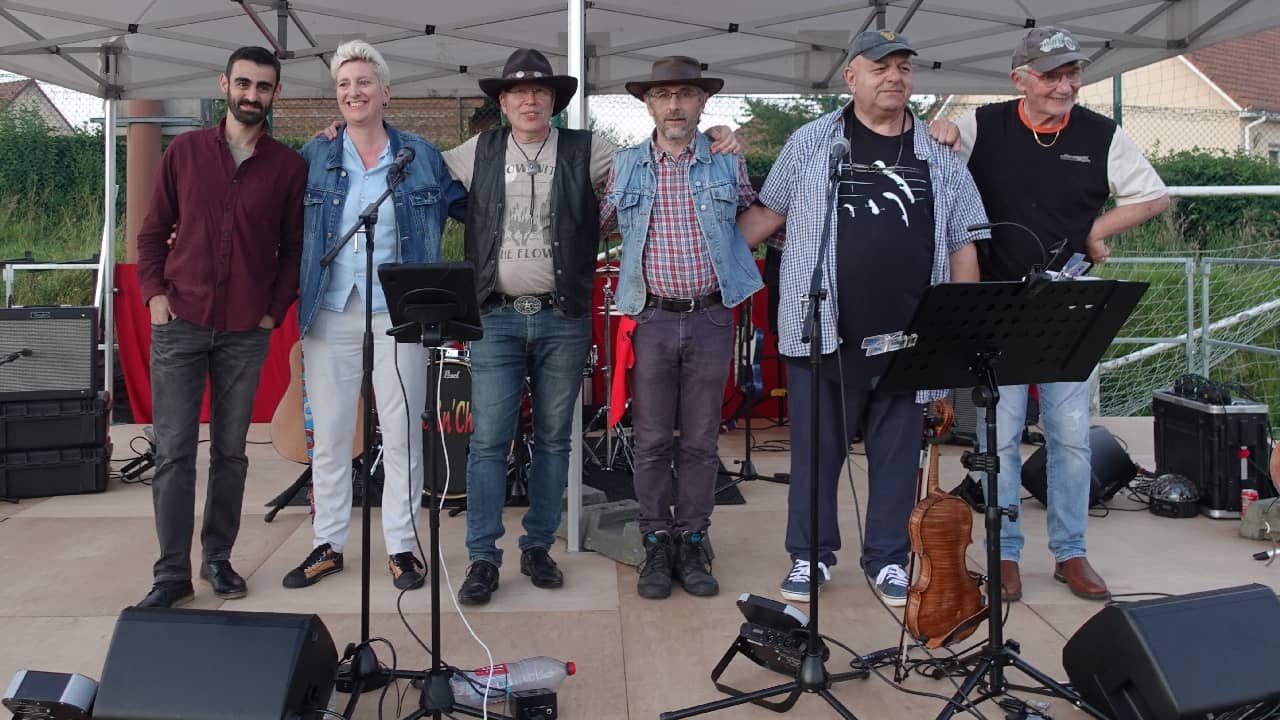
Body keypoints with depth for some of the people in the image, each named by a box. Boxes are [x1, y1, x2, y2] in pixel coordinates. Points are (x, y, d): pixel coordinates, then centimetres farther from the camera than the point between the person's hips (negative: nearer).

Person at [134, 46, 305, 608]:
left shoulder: (289, 166, 3)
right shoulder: (184, 151, 6)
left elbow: (294, 249, 6)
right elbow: (153, 231, 10)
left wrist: (274, 310, -1)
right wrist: (154, 293, -2)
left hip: (246, 332, 0)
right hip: (179, 324, 0)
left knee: (230, 452, 7)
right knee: (174, 452, 0)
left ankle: (218, 559, 20)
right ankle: (172, 573, 7)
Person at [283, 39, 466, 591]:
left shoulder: (421, 156, 5)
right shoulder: (315, 156, 7)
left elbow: (466, 205, 13)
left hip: (398, 312, -1)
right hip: (330, 312, 2)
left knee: (402, 433, 2)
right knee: (329, 435, 8)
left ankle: (401, 546, 15)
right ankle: (328, 545, 22)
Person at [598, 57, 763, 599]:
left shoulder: (727, 163, 6)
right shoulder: (626, 165, 7)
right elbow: (592, 226, 14)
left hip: (711, 317, 0)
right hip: (653, 317, 0)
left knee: (701, 440, 7)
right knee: (651, 440, 5)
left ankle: (692, 543, 18)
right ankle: (657, 545, 16)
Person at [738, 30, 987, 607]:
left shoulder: (941, 157, 9)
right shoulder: (811, 143, 4)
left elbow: (962, 244, 11)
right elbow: (768, 212, 10)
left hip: (909, 338, 2)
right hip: (824, 333, -2)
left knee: (897, 453, 10)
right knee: (816, 450, 7)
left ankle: (887, 560, 26)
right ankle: (810, 557, 23)